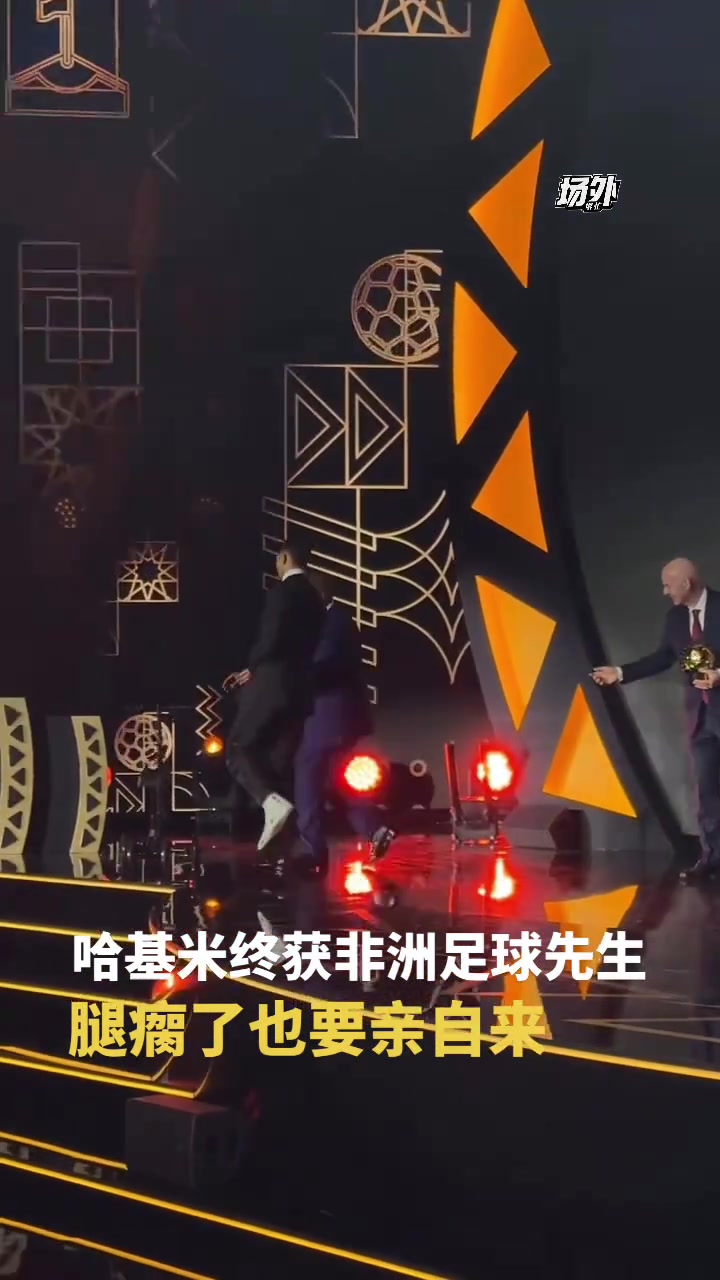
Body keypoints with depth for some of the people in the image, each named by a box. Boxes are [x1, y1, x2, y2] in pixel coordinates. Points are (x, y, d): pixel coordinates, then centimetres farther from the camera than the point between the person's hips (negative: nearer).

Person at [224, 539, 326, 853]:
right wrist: (254, 671, 21)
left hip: (272, 685, -8)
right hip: (299, 689, 8)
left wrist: (251, 668, -1)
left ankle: (272, 801, -24)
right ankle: (282, 841, 6)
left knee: (238, 748, -1)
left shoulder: (282, 591, -9)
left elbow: (271, 639, -20)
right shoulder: (314, 598, 17)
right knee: (278, 762, 10)